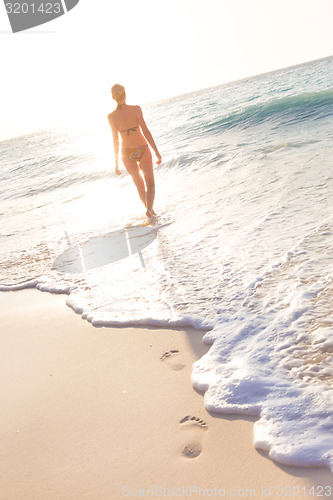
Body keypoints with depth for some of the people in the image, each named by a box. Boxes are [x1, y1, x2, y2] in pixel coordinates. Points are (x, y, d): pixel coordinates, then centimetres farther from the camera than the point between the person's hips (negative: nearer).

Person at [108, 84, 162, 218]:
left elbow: (115, 140, -6)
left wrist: (116, 162, 1)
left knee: (139, 184, 22)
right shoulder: (136, 109, -9)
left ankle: (150, 211, 31)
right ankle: (149, 209, -20)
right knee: (150, 185, 7)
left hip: (127, 153, 2)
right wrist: (157, 151, -9)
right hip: (142, 150, -2)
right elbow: (146, 131, -12)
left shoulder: (111, 116, -5)